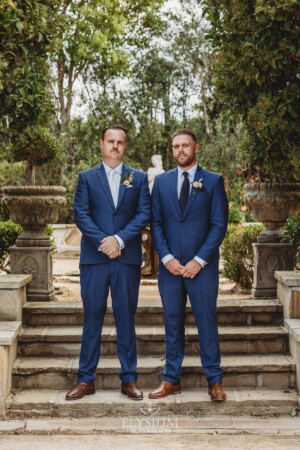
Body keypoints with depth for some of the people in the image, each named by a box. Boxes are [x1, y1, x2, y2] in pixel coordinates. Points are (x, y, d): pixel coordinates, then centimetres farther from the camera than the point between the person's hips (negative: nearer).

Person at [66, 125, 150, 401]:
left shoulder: (139, 178, 10)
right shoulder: (87, 177, 9)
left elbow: (144, 214, 1)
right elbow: (81, 214, 0)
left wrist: (120, 239, -12)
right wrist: (102, 242, -13)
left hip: (127, 258, 0)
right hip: (94, 258, 0)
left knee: (126, 318, 5)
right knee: (92, 318, 4)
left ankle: (129, 379, 13)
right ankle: (86, 379, 11)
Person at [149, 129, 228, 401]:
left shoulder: (213, 181, 1)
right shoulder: (162, 181, 9)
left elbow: (219, 224, -3)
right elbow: (156, 223, 7)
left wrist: (199, 260, -11)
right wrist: (166, 257, -6)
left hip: (202, 265, -2)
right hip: (170, 264, 3)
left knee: (207, 321, 2)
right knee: (173, 322, 8)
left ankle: (214, 381, 13)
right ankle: (172, 379, 17)